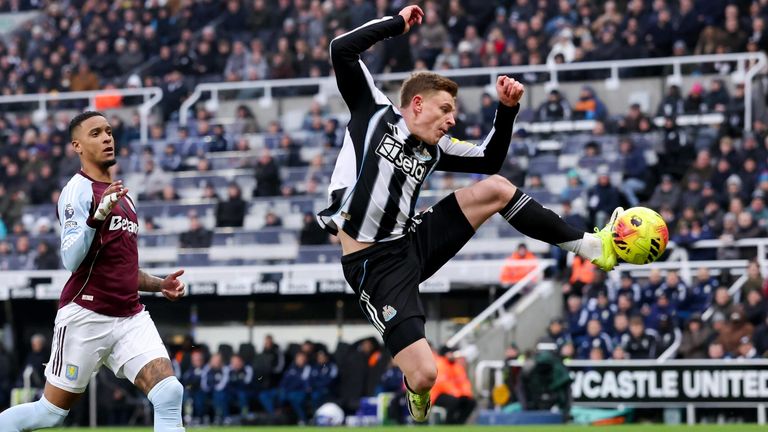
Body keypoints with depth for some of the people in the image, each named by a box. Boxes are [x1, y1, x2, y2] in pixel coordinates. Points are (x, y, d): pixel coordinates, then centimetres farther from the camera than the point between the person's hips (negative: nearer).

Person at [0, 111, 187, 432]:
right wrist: (98, 214, -30)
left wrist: (159, 284, 15)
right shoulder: (78, 190, -7)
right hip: (85, 317, -6)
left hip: (130, 316, 6)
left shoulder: (122, 196, 19)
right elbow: (71, 261, -19)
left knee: (169, 394, -14)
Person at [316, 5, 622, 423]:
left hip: (415, 241, 6)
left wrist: (507, 110, 7)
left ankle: (590, 247, 7)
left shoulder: (433, 149, 11)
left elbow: (489, 159, 19)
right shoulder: (375, 113, -3)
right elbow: (342, 50, -12)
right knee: (425, 375, -18)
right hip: (375, 263, -6)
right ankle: (415, 389, 22)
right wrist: (398, 23, -6)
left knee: (496, 187, -4)